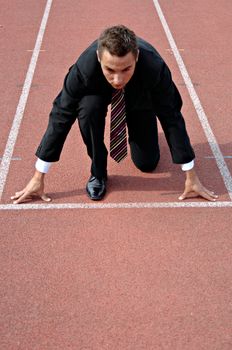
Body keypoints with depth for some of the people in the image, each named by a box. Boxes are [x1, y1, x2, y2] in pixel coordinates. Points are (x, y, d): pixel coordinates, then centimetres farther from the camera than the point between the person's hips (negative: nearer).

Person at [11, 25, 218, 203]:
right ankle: (97, 172, -10)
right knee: (87, 108, -35)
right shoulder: (85, 67, -41)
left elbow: (172, 117, -30)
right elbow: (61, 116, -32)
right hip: (99, 92, 0)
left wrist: (191, 177, -24)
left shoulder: (154, 67, -42)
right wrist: (38, 179, -28)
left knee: (147, 164, -2)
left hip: (139, 98, 1)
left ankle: (135, 129, 31)